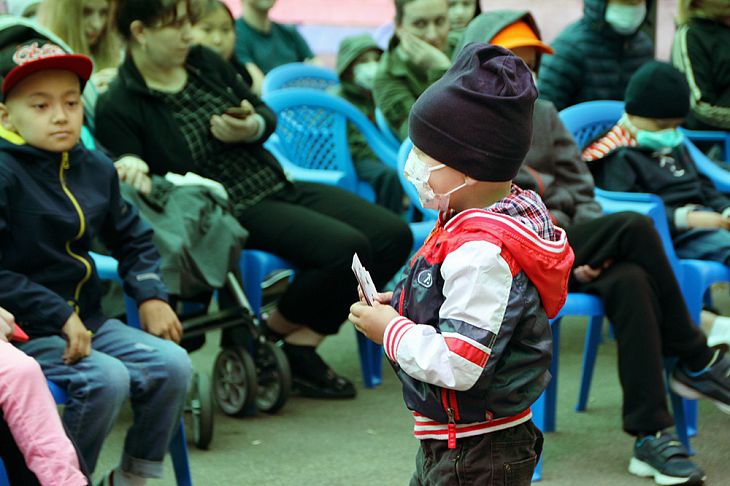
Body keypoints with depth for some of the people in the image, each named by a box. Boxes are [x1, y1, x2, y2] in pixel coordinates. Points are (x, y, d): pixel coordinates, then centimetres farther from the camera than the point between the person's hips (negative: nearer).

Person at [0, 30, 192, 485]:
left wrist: (150, 294, 6)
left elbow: (132, 237, 22)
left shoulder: (95, 169, 6)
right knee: (106, 378, -27)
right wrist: (58, 316, -21)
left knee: (173, 364, -7)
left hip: (86, 319, 7)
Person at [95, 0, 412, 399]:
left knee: (393, 235, -7)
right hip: (232, 214, -8)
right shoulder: (118, 109, -11)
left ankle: (304, 339, -2)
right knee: (344, 248, -27)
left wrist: (253, 127, -4)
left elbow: (266, 113, 18)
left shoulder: (204, 62, 9)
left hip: (276, 185, 8)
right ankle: (272, 335, -2)